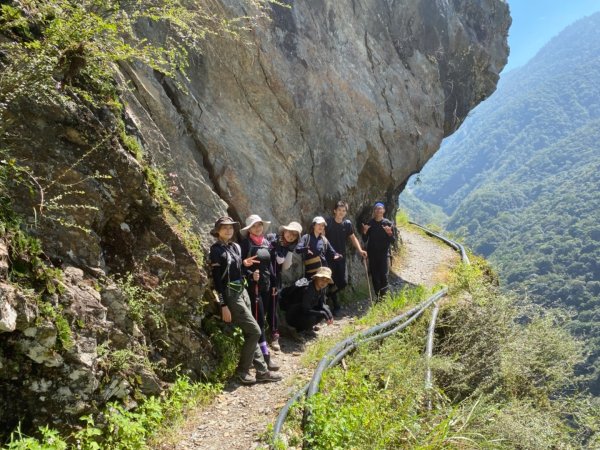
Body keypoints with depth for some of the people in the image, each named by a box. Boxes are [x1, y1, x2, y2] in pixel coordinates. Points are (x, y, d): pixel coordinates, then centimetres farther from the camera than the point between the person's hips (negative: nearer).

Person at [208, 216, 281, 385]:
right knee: (254, 331, -7)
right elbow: (217, 279, -14)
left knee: (249, 333, 10)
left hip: (242, 291, 7)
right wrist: (223, 305, -17)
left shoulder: (236, 247, 11)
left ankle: (262, 370, 15)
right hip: (230, 295, -7)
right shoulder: (216, 250, -11)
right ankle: (242, 370, 5)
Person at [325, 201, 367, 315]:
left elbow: (353, 238, 7)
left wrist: (360, 250, -5)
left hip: (341, 257, 4)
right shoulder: (328, 222, -8)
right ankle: (336, 305, 15)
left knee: (343, 282, 4)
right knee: (332, 282, -2)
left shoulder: (347, 224, 2)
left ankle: (331, 294, 33)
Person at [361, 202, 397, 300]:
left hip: (383, 254, -2)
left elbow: (393, 241, -2)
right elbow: (364, 240, 7)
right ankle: (378, 297, 14)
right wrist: (364, 232, -12)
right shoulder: (370, 223, 5)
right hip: (372, 254, 3)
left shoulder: (388, 223, -1)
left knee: (383, 275, -10)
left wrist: (389, 233, -21)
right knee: (374, 276, 6)